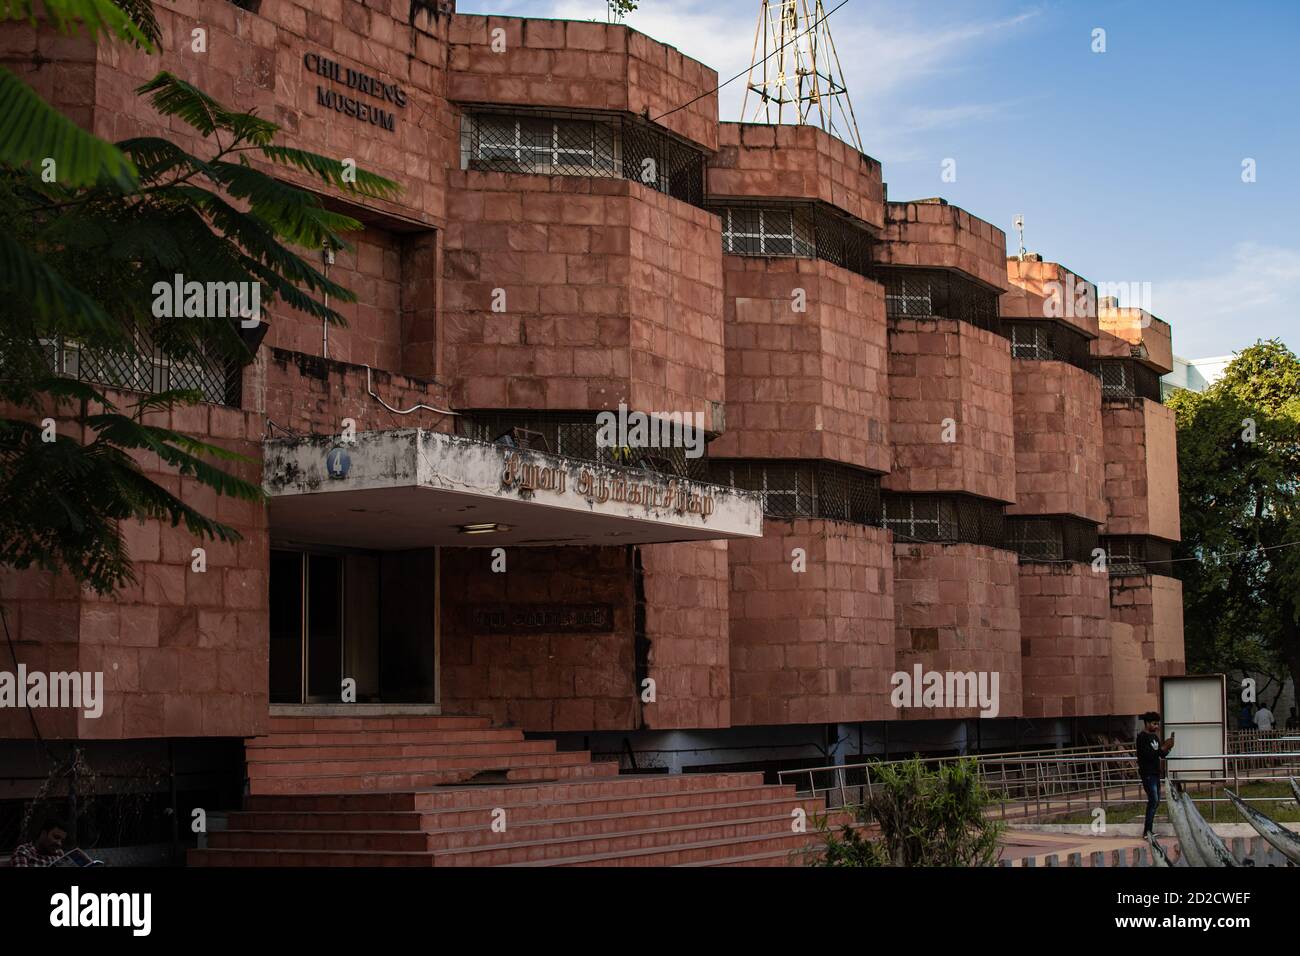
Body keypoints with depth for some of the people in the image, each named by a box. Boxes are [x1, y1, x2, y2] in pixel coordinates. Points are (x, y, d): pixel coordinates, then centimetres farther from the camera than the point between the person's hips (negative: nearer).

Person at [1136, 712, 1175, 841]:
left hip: (1155, 773, 9)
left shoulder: (1155, 737, 15)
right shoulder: (1142, 737, -12)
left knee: (1155, 801, 10)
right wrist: (1163, 748, -24)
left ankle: (1148, 830, 17)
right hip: (1147, 773, -9)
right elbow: (1148, 755, -21)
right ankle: (1147, 832, -13)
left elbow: (1161, 754, 15)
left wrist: (1168, 747, -3)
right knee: (1153, 801, -14)